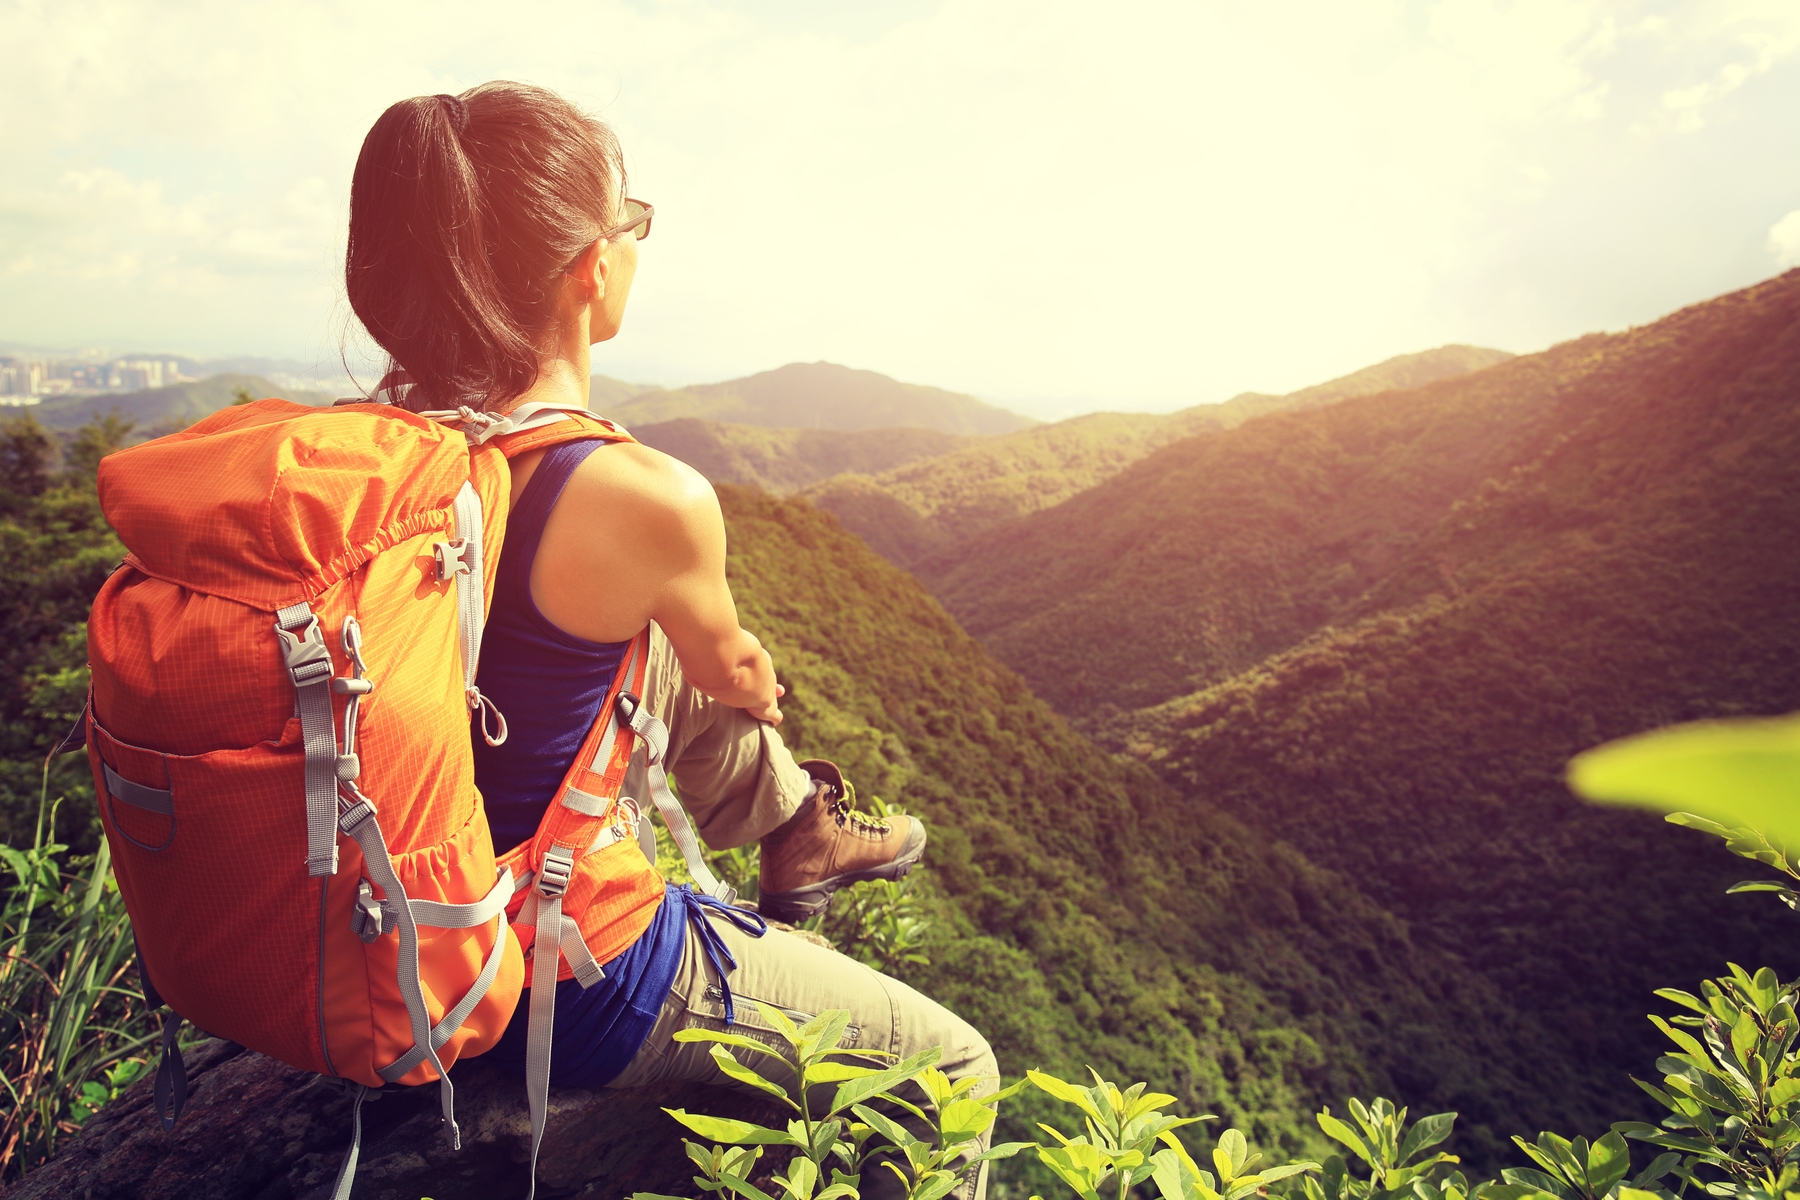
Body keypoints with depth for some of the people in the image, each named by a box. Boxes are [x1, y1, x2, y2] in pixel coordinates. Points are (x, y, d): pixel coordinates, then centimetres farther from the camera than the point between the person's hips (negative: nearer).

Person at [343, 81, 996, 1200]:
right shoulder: (651, 498, -29)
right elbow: (738, 677, -6)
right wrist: (755, 674, 18)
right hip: (581, 982, -7)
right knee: (955, 1068, 11)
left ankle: (795, 819, 47)